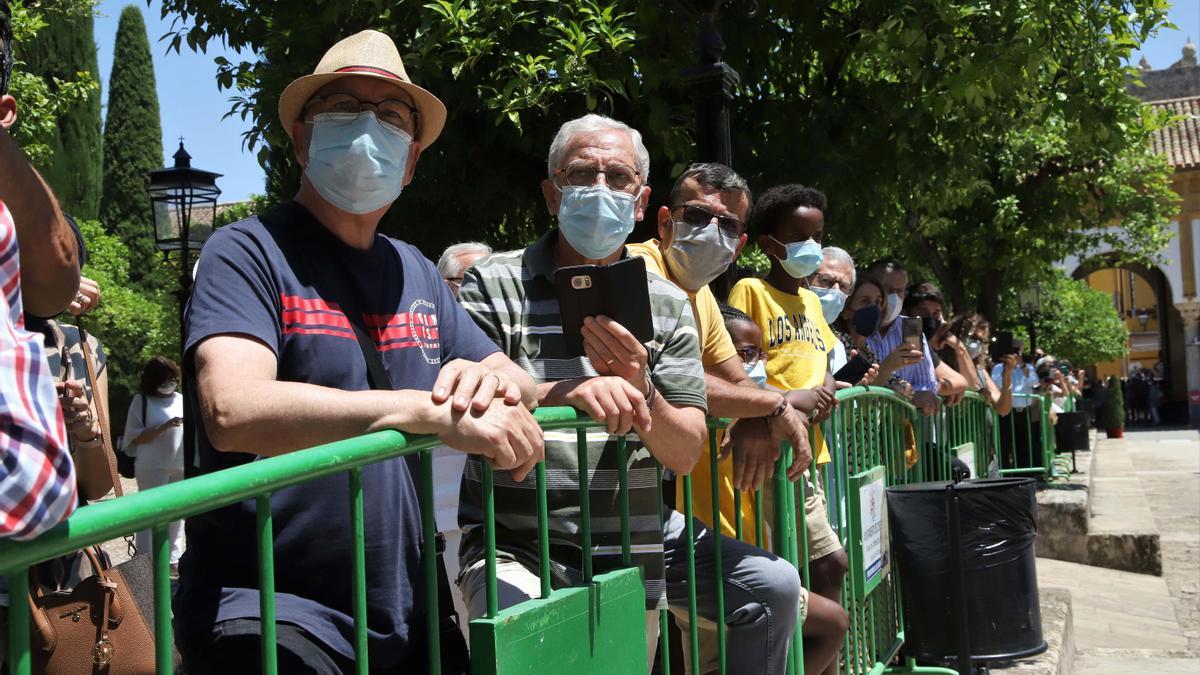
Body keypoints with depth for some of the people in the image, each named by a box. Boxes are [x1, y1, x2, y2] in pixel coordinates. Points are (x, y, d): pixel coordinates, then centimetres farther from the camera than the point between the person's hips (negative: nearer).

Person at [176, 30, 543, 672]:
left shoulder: (414, 274, 12)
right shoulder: (247, 252, -8)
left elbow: (518, 383, 11)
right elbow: (233, 410, -24)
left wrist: (494, 380, -14)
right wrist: (435, 412, -31)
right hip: (269, 616, -6)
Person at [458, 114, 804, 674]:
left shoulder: (666, 303, 6)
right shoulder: (493, 286, -5)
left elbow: (685, 455, -1)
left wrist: (639, 391, -22)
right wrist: (565, 393, -36)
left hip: (639, 541, 5)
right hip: (519, 550, -5)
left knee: (773, 586, 6)